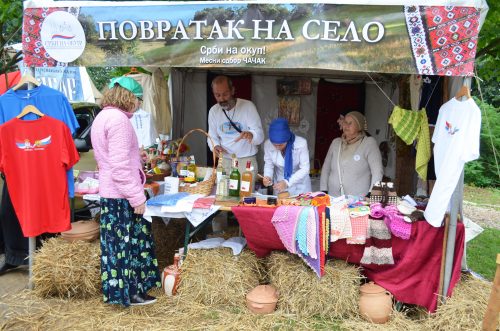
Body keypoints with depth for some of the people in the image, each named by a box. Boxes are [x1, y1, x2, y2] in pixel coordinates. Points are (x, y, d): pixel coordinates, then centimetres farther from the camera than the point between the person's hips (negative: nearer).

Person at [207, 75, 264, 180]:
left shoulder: (248, 106, -10)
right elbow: (212, 136, 13)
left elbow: (260, 136, -15)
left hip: (247, 161, -3)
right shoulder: (213, 111, 3)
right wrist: (215, 146, -10)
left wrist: (251, 135, -38)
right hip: (224, 161, 3)